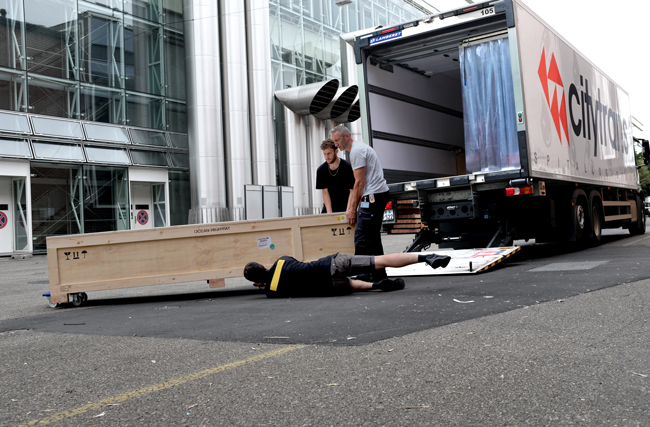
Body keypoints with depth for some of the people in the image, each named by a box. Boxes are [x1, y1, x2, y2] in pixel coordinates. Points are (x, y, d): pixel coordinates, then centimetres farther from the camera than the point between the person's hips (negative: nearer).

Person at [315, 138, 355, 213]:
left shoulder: (348, 167, -15)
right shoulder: (321, 170, -5)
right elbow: (325, 192, -3)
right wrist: (329, 213, -15)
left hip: (345, 208, -3)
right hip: (329, 208, 3)